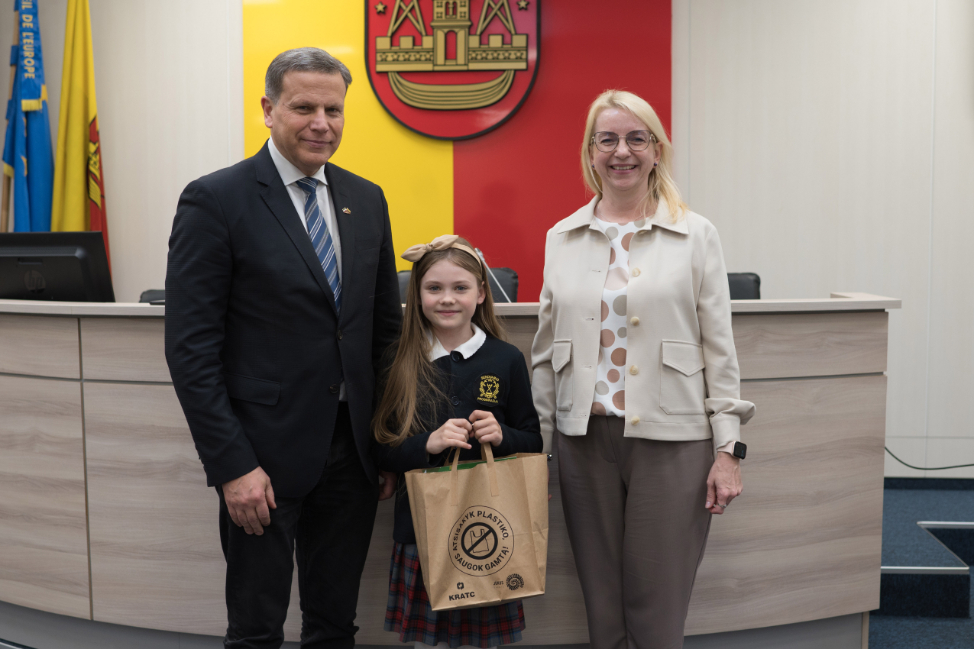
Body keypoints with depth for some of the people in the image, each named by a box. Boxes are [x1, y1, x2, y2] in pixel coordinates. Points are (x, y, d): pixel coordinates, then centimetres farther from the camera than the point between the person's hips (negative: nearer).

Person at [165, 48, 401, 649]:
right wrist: (232, 466, -15)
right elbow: (191, 349, -11)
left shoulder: (367, 199, 8)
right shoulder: (214, 200, -9)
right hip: (267, 453, -5)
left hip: (353, 451, 5)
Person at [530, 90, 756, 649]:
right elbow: (548, 350, 12)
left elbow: (719, 347, 1)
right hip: (585, 439, 3)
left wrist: (728, 449, -4)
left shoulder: (696, 235, 2)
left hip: (671, 439, -2)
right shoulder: (561, 238, 9)